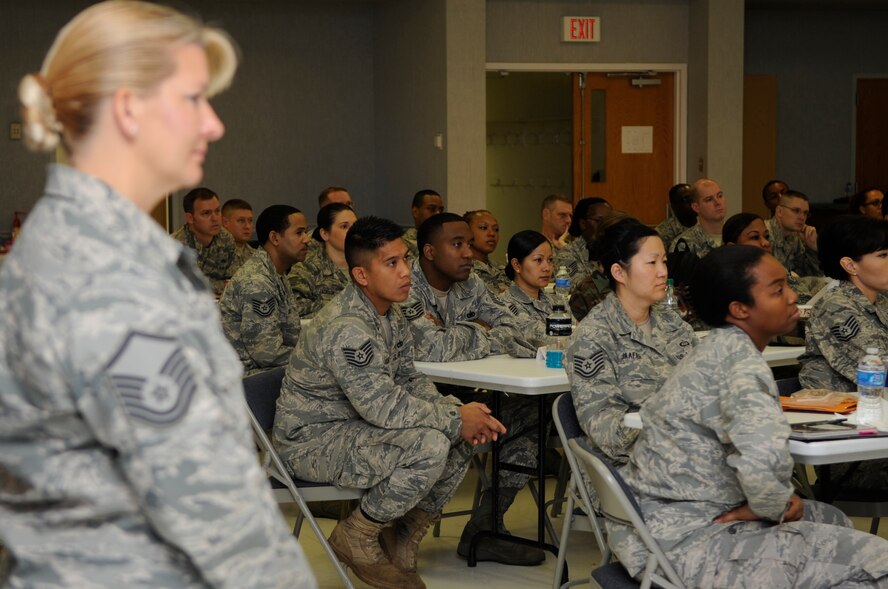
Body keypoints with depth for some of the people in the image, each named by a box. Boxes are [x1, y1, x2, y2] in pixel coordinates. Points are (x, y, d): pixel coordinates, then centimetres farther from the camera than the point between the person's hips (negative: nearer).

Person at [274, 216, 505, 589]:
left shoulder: (390, 315, 5)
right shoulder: (346, 328, -27)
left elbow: (409, 380, 10)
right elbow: (385, 407, -30)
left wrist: (458, 410, -8)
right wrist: (456, 419, -21)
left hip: (357, 425, 10)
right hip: (313, 441, -10)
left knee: (463, 434, 2)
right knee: (430, 445, -29)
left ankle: (403, 538, 12)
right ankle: (356, 537, -8)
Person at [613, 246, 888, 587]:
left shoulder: (720, 348, 10)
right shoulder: (738, 356, -19)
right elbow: (762, 459, -37)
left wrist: (777, 502, 5)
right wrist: (775, 506, -16)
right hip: (684, 543, -10)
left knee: (831, 521, 27)